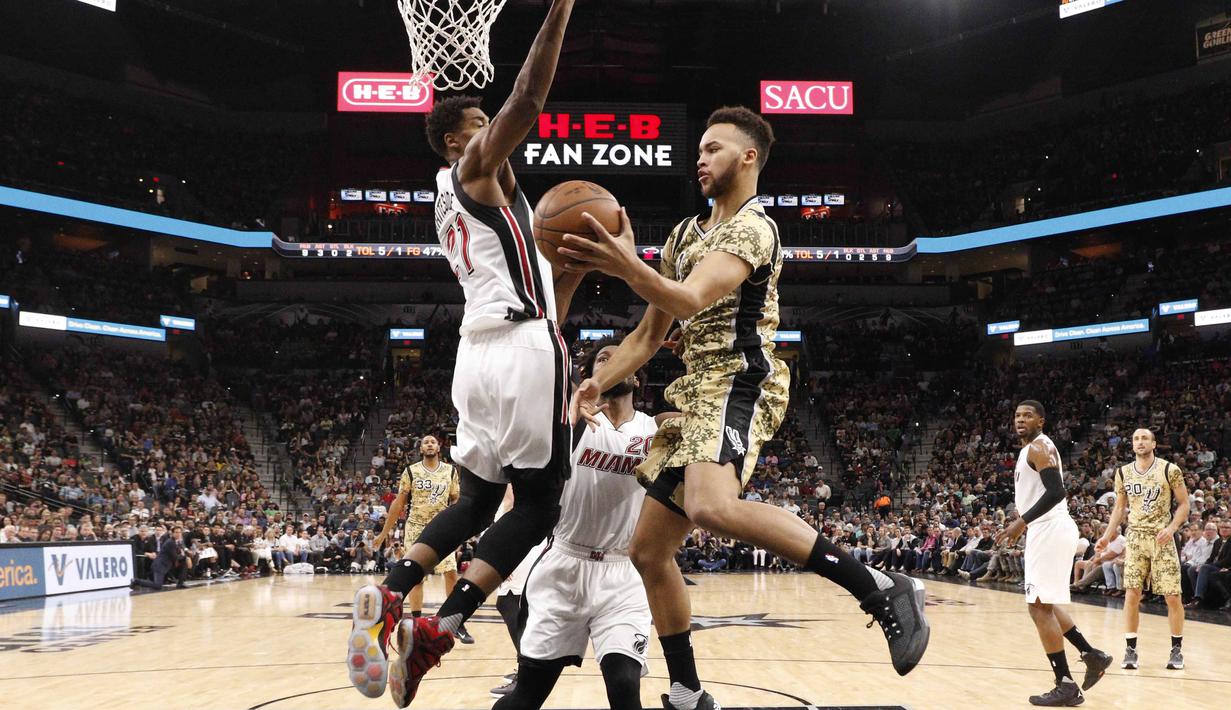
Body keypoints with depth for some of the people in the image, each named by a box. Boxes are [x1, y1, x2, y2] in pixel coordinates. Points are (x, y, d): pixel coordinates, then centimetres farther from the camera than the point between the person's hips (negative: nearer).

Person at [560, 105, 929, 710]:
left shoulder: (751, 226, -7)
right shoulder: (686, 234, 21)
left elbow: (688, 300, -26)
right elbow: (651, 332, 23)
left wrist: (629, 267, -45)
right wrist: (601, 382, 7)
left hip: (736, 384, -9)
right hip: (696, 393, 9)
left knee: (712, 507, -38)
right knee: (649, 551, 8)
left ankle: (882, 590, -34)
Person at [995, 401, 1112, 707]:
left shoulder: (1038, 447, -12)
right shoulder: (1032, 449, 19)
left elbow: (1056, 491, -23)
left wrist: (1022, 522, -25)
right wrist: (1022, 521, 22)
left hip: (1051, 530, -11)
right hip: (1048, 531, 11)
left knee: (1040, 607, -8)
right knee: (1044, 603, 19)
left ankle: (1066, 686, -4)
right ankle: (1091, 655, 24)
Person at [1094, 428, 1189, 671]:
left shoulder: (1169, 470, -6)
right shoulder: (1123, 473, 5)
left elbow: (1183, 504, -2)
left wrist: (1172, 528, -17)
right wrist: (1107, 536, 5)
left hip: (1161, 537, -2)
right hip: (1135, 537, 3)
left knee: (1173, 596, -2)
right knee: (1131, 594, -3)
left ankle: (1177, 650, 14)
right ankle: (1130, 650, 5)